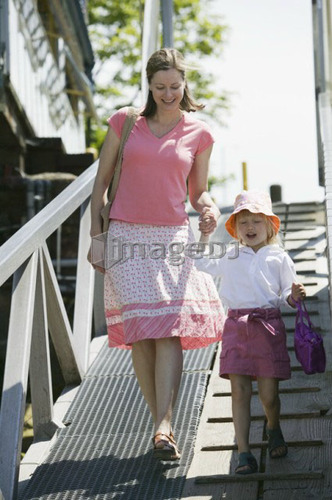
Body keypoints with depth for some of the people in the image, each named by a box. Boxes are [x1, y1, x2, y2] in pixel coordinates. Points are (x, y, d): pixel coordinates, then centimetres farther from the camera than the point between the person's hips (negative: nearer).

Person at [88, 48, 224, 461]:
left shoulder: (199, 134, 6)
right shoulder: (124, 121, 5)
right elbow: (101, 181, 9)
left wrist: (209, 210, -7)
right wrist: (95, 235, 3)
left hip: (173, 239, 0)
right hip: (126, 237, 0)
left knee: (170, 331, -14)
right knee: (139, 333, -6)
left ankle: (163, 428, -20)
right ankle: (162, 425, 4)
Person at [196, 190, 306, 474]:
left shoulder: (278, 258, 8)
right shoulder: (230, 258, 15)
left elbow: (285, 298, 10)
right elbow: (202, 264, 33)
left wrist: (294, 296, -11)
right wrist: (204, 234, 26)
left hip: (268, 325, -2)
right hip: (236, 326, 2)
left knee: (269, 394, -1)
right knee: (239, 392, -5)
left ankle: (273, 429, 32)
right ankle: (244, 454, -3)